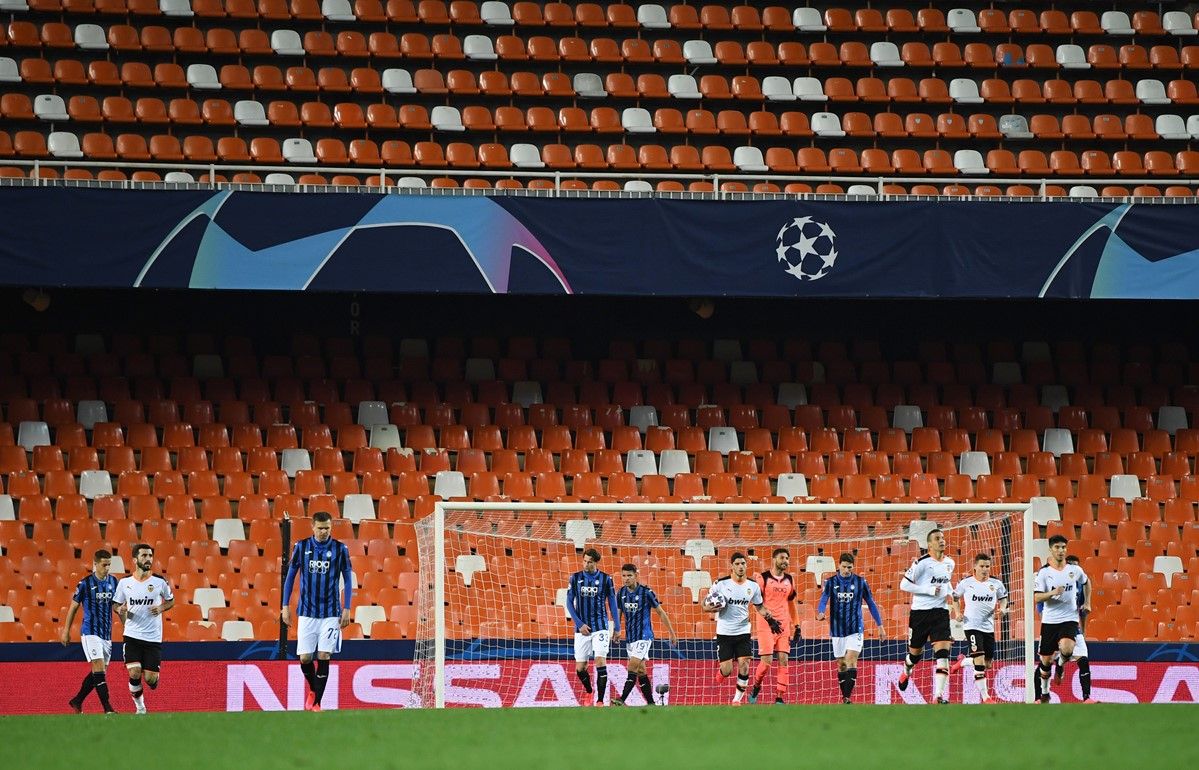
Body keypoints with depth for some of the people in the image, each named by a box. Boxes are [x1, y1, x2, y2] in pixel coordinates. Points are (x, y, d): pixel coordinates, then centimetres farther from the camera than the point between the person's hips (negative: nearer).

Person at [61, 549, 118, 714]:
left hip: (107, 633, 6)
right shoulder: (85, 584, -7)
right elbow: (73, 607, 2)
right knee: (99, 669, -15)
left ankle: (77, 701, 26)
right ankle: (107, 708, -17)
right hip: (90, 633, -6)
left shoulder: (113, 582, 7)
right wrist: (66, 631, 4)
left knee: (98, 673, 10)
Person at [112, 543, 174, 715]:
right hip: (132, 635, 0)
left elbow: (171, 601, 14)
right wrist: (120, 610, -10)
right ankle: (140, 707, 7)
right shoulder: (125, 582, 1)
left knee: (150, 679, -3)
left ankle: (154, 680, 35)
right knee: (134, 674, -15)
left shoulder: (160, 582, -2)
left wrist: (161, 608, -8)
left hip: (153, 637, 0)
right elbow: (117, 604, 14)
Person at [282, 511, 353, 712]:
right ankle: (313, 689, 27)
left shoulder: (340, 549, -1)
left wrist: (346, 609, -1)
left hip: (331, 613, -1)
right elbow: (290, 576, 9)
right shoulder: (301, 547, 1)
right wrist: (285, 606, 5)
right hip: (306, 612, 1)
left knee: (324, 657, -6)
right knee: (304, 658, -2)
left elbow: (347, 580, 5)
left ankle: (316, 702, 1)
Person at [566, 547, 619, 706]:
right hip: (582, 628, 2)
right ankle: (589, 692, 32)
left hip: (601, 627, -2)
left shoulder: (605, 579, 0)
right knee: (580, 668, 3)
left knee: (600, 661, -16)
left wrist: (617, 627, 4)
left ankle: (600, 700, -13)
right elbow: (569, 603, 4)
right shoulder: (575, 578, 3)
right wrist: (579, 624, -6)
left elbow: (613, 603, 6)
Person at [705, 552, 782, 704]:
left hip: (743, 632, 2)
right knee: (726, 671, -4)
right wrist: (712, 608, -24)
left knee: (744, 665, -10)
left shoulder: (753, 586, 1)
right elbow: (705, 606, -2)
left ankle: (737, 699, 5)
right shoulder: (721, 584, -8)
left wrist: (771, 620, 3)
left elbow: (759, 607, 17)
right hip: (724, 633, -2)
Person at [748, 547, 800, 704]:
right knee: (767, 660, -9)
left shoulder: (789, 580, 12)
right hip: (766, 625, -5)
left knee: (783, 660, -3)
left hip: (784, 626, 5)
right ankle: (755, 687, 17)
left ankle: (780, 697, 0)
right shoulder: (763, 578, -4)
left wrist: (796, 626, 19)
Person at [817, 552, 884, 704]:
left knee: (851, 661, -16)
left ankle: (848, 697, -20)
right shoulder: (831, 582, 1)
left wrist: (879, 624, 10)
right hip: (837, 629, 2)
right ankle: (844, 697, 20)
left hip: (855, 628, -2)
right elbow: (823, 600, -11)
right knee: (841, 663, 8)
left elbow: (871, 603, 9)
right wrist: (821, 612, -34)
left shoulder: (860, 582, 1)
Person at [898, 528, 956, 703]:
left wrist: (950, 594, 7)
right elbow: (904, 584, -12)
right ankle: (907, 671, 49)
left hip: (940, 612, 3)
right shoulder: (922, 562, -11)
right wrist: (929, 590, -17)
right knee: (915, 652, 13)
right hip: (920, 612, -3)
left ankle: (939, 695, -16)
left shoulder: (949, 563, 7)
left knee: (942, 652, -13)